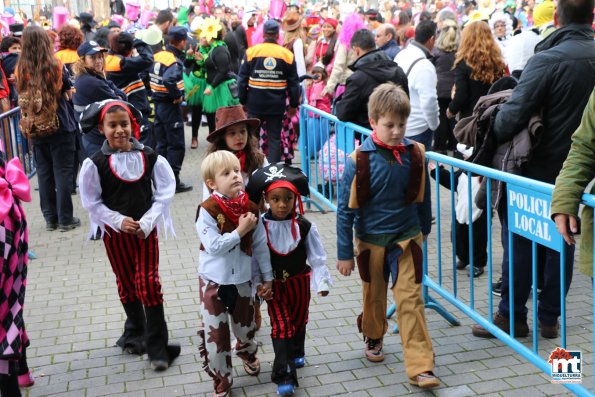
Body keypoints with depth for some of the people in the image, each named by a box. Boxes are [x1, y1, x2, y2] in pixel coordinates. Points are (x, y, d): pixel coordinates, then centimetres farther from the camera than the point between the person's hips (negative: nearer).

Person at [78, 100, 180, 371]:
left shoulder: (149, 157, -8)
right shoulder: (95, 164, -10)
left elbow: (165, 192, -4)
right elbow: (92, 201, -6)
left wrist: (148, 221, -13)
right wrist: (119, 220, -14)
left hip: (145, 229, -1)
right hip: (114, 232, 1)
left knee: (149, 283, -4)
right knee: (126, 284, 16)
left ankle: (157, 346, 4)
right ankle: (135, 333, 38)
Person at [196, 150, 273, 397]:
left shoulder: (250, 209, -6)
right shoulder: (207, 210, -18)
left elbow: (260, 246, 2)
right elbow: (213, 247, -23)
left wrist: (266, 278, 6)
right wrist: (240, 231, -23)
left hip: (243, 280, 3)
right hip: (214, 282, -3)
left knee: (245, 328, 20)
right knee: (215, 336, 3)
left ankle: (248, 355, 54)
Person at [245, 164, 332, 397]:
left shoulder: (304, 227, -13)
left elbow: (317, 257, -6)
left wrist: (321, 282, -7)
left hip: (299, 281, 2)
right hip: (274, 284, -2)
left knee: (298, 321, 21)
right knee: (281, 326, -5)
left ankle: (296, 354, 48)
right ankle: (285, 376, -1)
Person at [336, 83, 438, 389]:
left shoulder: (415, 154, -10)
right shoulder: (359, 160, -18)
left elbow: (423, 197, 6)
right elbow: (344, 209, -12)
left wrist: (425, 227, 18)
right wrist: (344, 253, -9)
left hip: (406, 237, 1)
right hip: (370, 240, 0)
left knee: (410, 300, -3)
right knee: (374, 296, 19)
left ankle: (420, 367, 2)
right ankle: (373, 338, 47)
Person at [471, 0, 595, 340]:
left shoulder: (548, 59, -19)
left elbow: (513, 116, -24)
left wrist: (489, 142, -8)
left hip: (538, 168, -5)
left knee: (520, 242, 7)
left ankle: (512, 316, 16)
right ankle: (550, 318, 23)